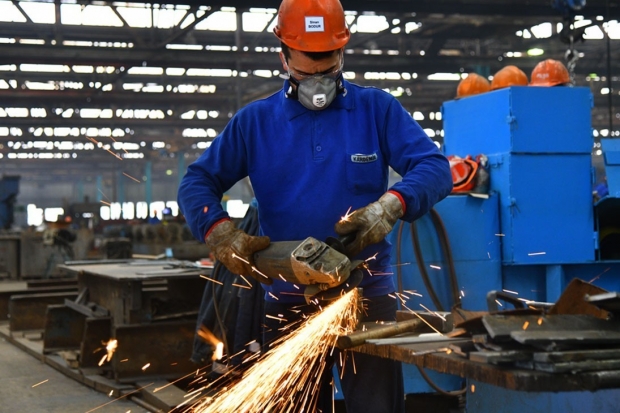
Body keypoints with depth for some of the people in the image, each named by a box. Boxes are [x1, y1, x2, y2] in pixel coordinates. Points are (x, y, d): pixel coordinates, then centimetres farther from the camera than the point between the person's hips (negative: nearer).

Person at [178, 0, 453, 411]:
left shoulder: (378, 109, 1)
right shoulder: (254, 122, 5)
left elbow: (435, 168, -7)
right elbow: (197, 184, 1)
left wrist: (390, 206, -26)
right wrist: (223, 235, -17)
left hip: (367, 292, -1)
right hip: (287, 299, 2)